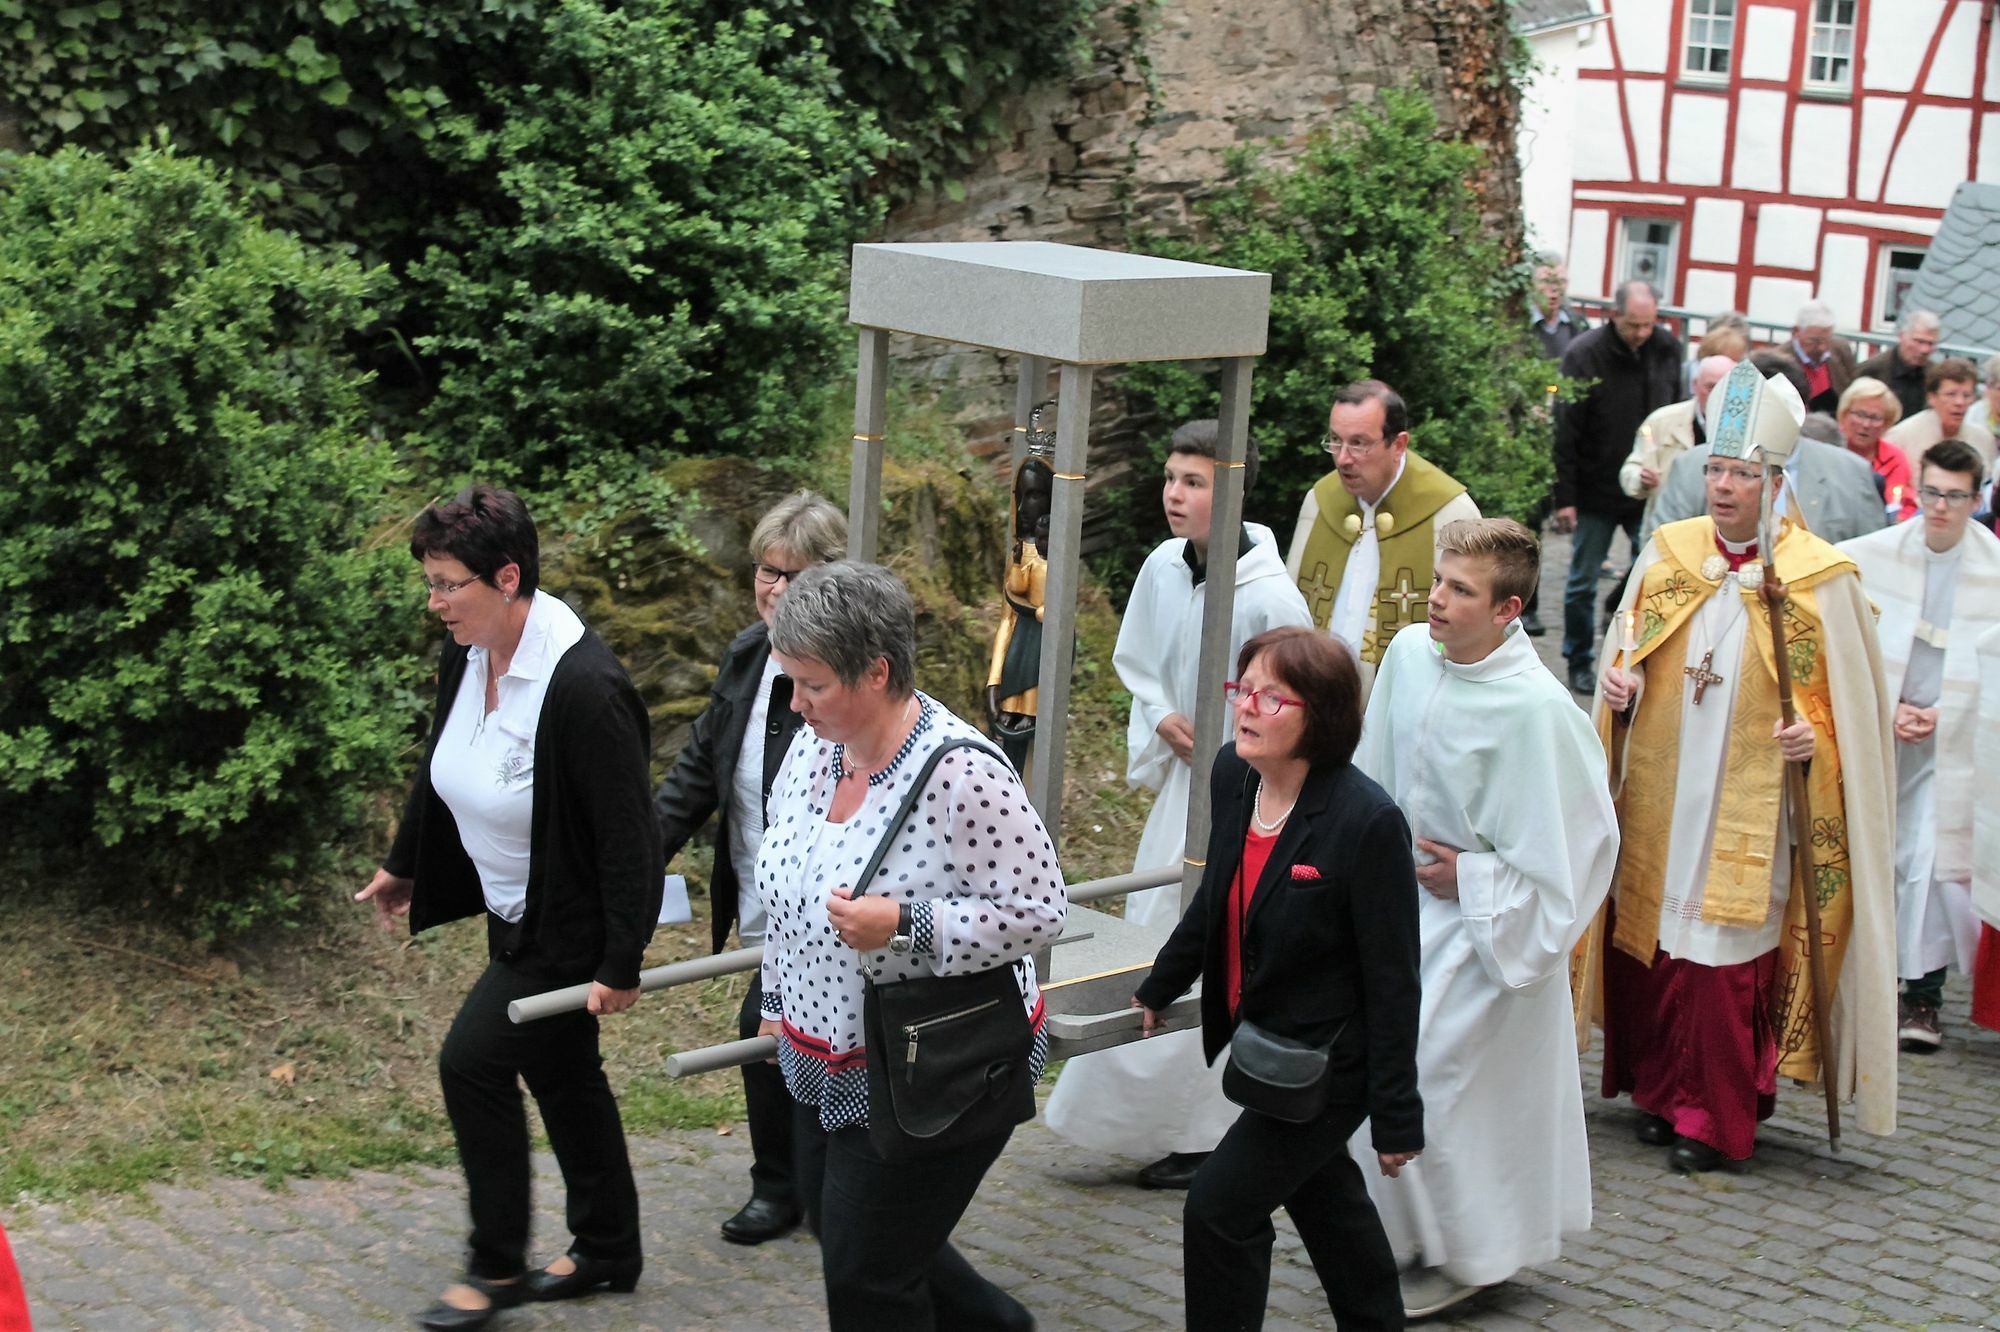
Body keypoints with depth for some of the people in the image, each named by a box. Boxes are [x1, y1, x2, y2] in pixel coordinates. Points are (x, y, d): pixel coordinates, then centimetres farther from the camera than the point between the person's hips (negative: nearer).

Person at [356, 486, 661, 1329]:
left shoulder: (584, 688, -29)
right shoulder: (466, 657, -4)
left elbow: (626, 836, -25)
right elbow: (441, 770, 15)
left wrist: (621, 964, -22)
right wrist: (402, 867, 26)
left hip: (570, 927, -8)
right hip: (514, 914, 9)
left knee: (474, 1062, -8)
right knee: (561, 1077, 17)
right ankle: (607, 1253, 32)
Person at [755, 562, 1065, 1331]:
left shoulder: (963, 776, -25)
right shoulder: (813, 748, -2)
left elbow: (1037, 912, -22)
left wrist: (906, 926, -31)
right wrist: (778, 1000, 17)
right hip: (826, 1059, 8)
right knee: (836, 1229, 22)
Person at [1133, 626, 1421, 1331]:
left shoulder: (1367, 821, -25)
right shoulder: (1232, 775, -5)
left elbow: (1391, 980, -20)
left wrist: (1396, 1115, -16)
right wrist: (1160, 986, 24)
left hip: (1328, 1058, -8)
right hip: (1259, 1041, 8)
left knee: (1219, 1206, -7)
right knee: (1325, 1199, 23)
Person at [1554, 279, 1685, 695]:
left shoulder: (1668, 349, -1)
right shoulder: (1584, 355, -13)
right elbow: (1566, 431, -12)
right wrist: (1564, 497, -14)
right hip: (1595, 493, -3)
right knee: (1582, 583, 7)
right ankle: (1579, 664, 22)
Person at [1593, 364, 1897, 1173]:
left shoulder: (1819, 581, -7)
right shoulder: (1667, 555, 4)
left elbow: (1850, 701, -1)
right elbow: (1624, 655, 15)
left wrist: (1813, 736, -18)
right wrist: (1619, 686, -5)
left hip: (1751, 809, -4)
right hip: (1659, 796, 4)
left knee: (1728, 954, -2)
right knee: (1648, 939, 8)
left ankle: (1715, 1119, 11)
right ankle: (1660, 1091, 25)